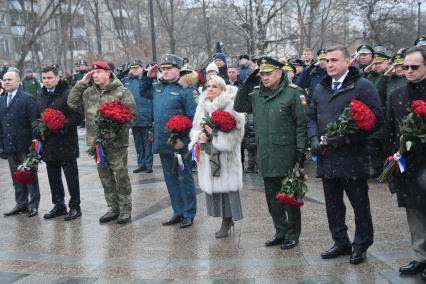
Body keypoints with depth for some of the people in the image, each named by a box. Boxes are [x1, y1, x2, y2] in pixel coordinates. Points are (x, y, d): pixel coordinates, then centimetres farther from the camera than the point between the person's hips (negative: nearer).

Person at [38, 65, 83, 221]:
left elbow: (78, 116, -16)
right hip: (48, 144, 7)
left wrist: (61, 127, -21)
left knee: (71, 177, 2)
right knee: (53, 177, 14)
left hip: (66, 143, -7)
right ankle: (59, 205, 26)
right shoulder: (42, 97, 14)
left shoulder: (68, 94, -10)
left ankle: (75, 206, 12)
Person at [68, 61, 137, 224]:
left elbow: (132, 114, -8)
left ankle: (125, 209, 12)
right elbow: (72, 103, 6)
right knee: (105, 177, 13)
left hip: (116, 142, -5)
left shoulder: (121, 92, -6)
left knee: (121, 176, 1)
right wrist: (81, 83, 1)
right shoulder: (89, 92, 10)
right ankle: (113, 208, 25)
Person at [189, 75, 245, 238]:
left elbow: (236, 127, -14)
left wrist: (215, 131, -19)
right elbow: (196, 125, 16)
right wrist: (200, 134, -5)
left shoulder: (230, 104, -6)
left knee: (226, 184, -6)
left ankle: (228, 220, 5)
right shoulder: (203, 104, 14)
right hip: (208, 153, 6)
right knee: (211, 185, 6)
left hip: (225, 152, -6)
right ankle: (227, 218, 18)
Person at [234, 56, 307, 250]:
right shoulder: (257, 94, 10)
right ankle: (281, 232, 29)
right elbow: (238, 107, 13)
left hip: (286, 157, -6)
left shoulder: (292, 93, -8)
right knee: (272, 198, 15)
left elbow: (301, 124, -9)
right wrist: (247, 85, 2)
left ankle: (293, 234, 19)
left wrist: (300, 150, -13)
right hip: (266, 158, 6)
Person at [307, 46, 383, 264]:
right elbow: (311, 116, 19)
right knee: (333, 204, 13)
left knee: (360, 204, 5)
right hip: (327, 157, 6)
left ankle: (361, 246, 19)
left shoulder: (363, 86, -7)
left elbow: (376, 117, -13)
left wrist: (347, 136, -18)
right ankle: (341, 243, 27)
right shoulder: (320, 89, 14)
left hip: (353, 157, -6)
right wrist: (314, 138, 1)